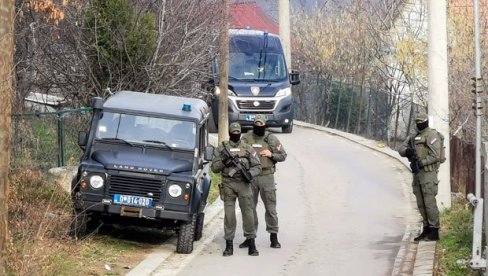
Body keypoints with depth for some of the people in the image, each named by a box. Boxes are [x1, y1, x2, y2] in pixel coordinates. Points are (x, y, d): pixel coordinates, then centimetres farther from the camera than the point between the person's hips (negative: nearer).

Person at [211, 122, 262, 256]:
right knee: (229, 214, 0)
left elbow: (257, 166, 7)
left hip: (244, 184, 0)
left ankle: (252, 245, 3)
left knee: (248, 213, -2)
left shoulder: (248, 148, 7)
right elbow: (214, 167, 5)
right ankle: (229, 245, 5)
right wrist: (223, 162, -13)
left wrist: (250, 173, -13)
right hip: (228, 184, 0)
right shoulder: (222, 148, 7)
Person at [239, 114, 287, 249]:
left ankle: (274, 236, 7)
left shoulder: (271, 138, 5)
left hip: (267, 176, -1)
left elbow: (283, 156, 8)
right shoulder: (246, 138, 5)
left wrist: (271, 154, -9)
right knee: (249, 208, 5)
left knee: (270, 207, 0)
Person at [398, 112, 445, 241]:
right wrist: (407, 151, -13)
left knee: (429, 203, -9)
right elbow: (401, 150, 10)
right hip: (417, 173, 9)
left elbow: (435, 156, -17)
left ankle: (434, 232, -7)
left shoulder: (432, 135, -8)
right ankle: (426, 230, 14)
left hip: (428, 172, -9)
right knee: (421, 204, 9)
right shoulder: (415, 137, 18)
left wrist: (421, 163, -21)